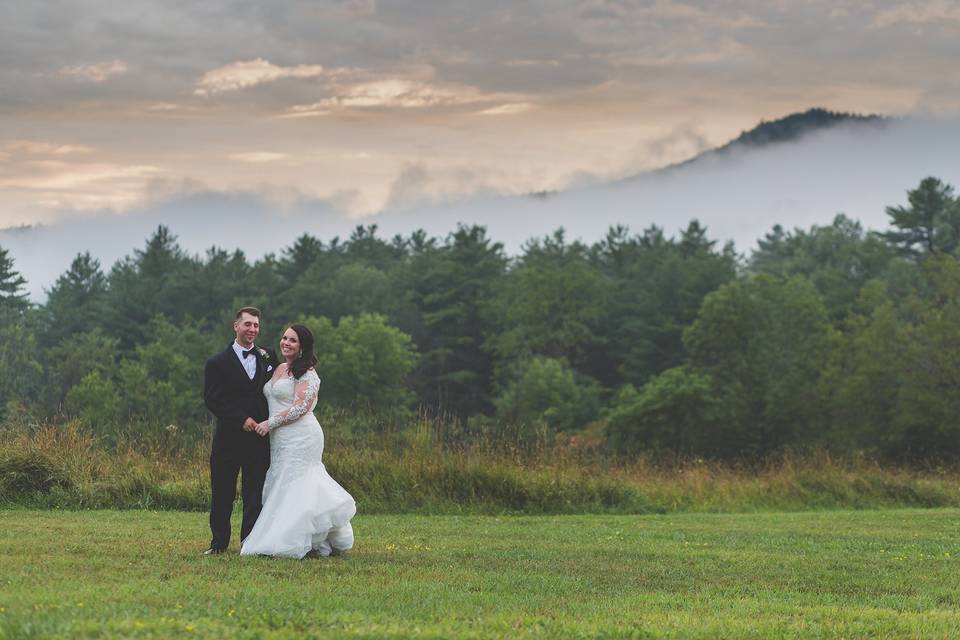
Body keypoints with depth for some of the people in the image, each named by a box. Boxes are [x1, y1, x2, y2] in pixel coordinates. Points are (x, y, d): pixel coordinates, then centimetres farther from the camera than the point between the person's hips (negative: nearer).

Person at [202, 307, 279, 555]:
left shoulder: (268, 357, 10)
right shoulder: (218, 363, 1)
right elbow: (212, 400, -7)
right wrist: (241, 419, -15)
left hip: (259, 438, 2)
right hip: (228, 438, -2)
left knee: (255, 494, 3)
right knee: (222, 494, 2)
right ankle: (219, 542, 13)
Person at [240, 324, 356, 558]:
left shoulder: (307, 374, -8)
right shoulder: (279, 369, 17)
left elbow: (301, 407, -17)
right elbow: (271, 401, 28)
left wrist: (271, 423, -15)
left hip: (300, 438, -9)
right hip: (280, 440, 9)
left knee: (293, 488, -9)